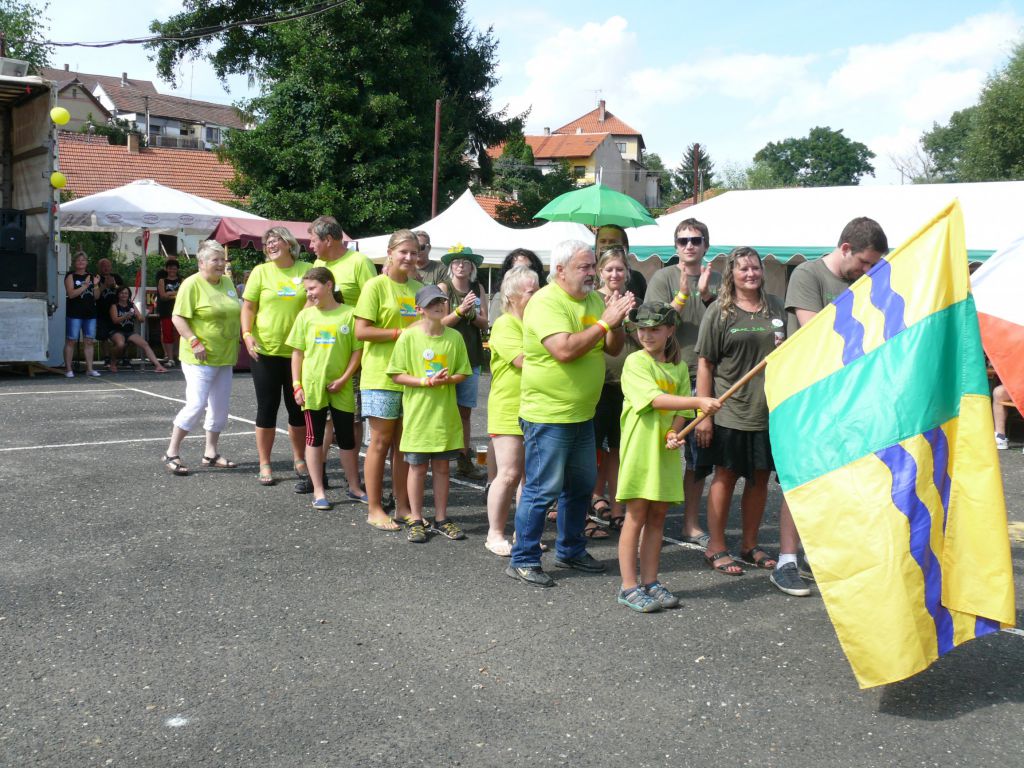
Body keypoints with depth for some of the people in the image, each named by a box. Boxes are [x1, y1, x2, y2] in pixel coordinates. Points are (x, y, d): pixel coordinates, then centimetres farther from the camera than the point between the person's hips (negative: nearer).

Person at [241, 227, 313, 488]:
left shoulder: (307, 270, 2)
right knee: (267, 407, 4)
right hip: (265, 351, -1)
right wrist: (247, 334, -13)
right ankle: (264, 465, 15)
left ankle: (299, 459, 27)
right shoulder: (260, 271, 1)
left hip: (298, 351, 1)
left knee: (298, 408, 10)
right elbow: (248, 307, 1)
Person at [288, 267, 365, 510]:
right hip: (312, 387, 1)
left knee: (347, 439, 9)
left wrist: (344, 379, -11)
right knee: (314, 438, 7)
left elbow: (358, 351, -2)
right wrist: (297, 385, -1)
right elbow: (297, 353, 5)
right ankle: (318, 491, 15)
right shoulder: (305, 315, 3)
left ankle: (354, 488, 23)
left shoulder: (349, 314, -4)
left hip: (341, 388, -1)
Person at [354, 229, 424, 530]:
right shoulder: (376, 286, -6)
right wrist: (401, 333, -15)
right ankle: (374, 509, 10)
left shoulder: (418, 288, 11)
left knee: (404, 443, 10)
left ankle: (402, 506, 18)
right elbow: (361, 331, -12)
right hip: (382, 376, -5)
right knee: (381, 441, 1)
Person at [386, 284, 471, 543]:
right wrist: (425, 381, -17)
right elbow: (396, 375, -6)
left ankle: (441, 519, 21)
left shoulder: (454, 337, 3)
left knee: (442, 466, 10)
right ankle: (416, 520, 16)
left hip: (445, 413, 3)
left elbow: (463, 373, 7)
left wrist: (448, 379, -14)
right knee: (417, 466, 5)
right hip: (418, 412, -3)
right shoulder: (408, 337, -6)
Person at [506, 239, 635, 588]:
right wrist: (604, 323, -22)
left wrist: (617, 322, -9)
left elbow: (614, 348, 11)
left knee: (581, 486, 18)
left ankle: (570, 550, 33)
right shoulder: (545, 302, -16)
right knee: (542, 490, -3)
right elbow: (564, 350, -28)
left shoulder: (595, 299, 10)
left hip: (583, 413, 9)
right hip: (548, 414, -9)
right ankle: (523, 560, 9)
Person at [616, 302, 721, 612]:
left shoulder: (679, 366, 11)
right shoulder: (635, 362, -6)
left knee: (657, 516, 10)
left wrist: (674, 433, -13)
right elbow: (656, 399, -20)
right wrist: (699, 401, -28)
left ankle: (650, 582, 19)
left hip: (667, 451, 5)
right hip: (640, 448, -5)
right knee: (636, 515, -1)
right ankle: (628, 586, 5)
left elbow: (680, 411, 8)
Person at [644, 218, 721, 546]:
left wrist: (706, 295, -12)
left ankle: (691, 525, 21)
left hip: (703, 377, 4)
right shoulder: (663, 278, -2)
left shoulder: (715, 279, 9)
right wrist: (683, 293, -20)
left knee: (699, 455, 10)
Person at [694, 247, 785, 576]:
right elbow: (705, 364, -5)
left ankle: (750, 545, 24)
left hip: (769, 409, 4)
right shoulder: (719, 311, -2)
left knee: (760, 477, 10)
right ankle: (716, 548, 12)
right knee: (725, 476, 2)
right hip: (729, 410, -4)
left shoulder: (775, 307, 11)